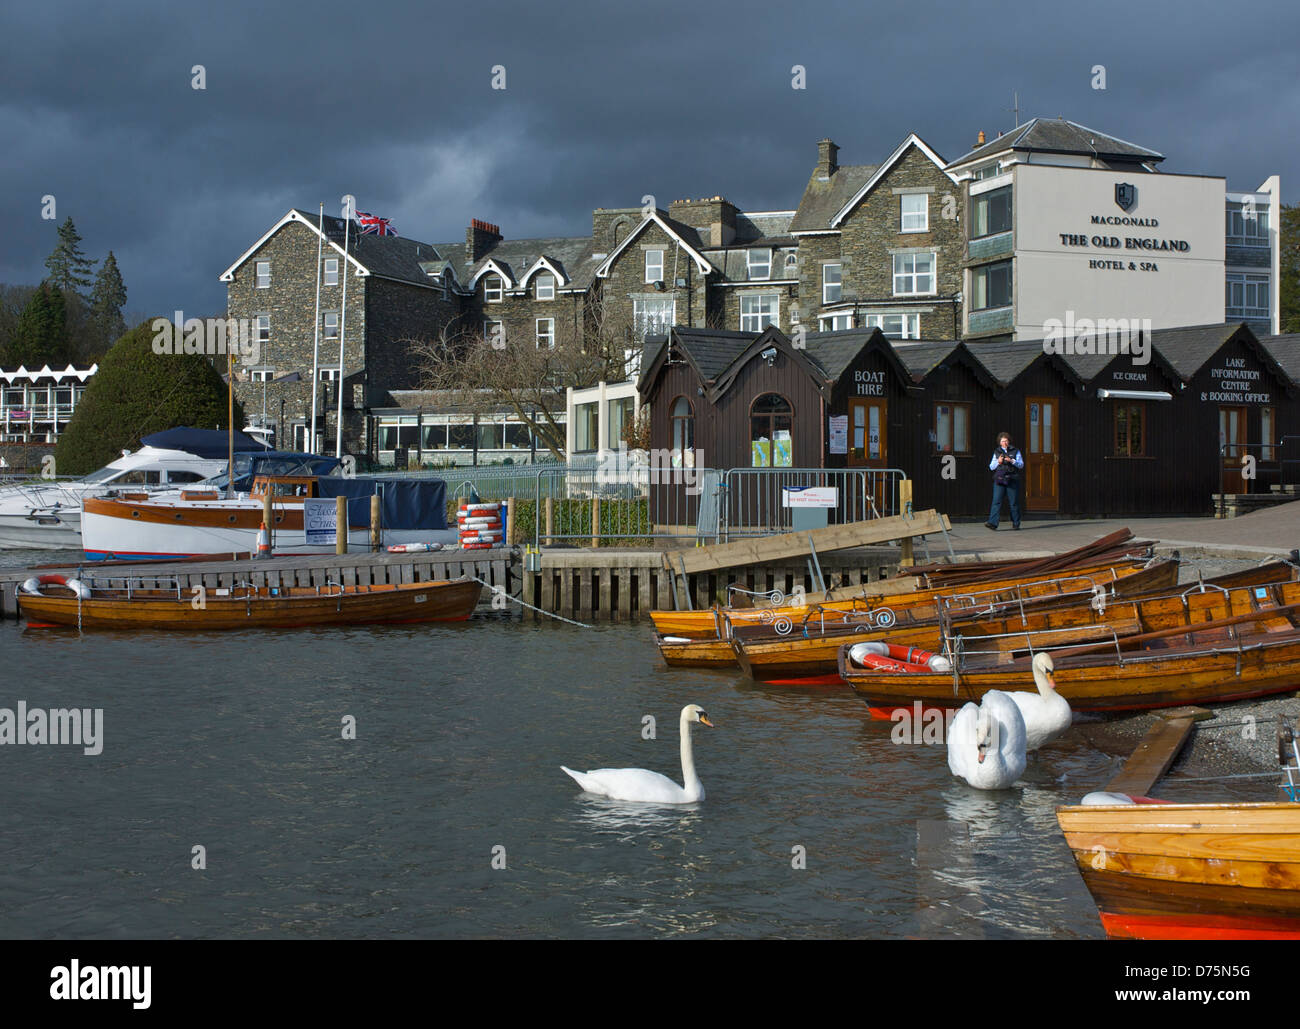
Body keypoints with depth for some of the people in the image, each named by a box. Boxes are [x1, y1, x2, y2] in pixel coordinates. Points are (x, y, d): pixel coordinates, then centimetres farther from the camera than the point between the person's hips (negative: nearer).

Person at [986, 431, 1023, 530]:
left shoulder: (1015, 451, 9)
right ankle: (992, 522, -19)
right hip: (999, 480, 1)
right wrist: (998, 462, -7)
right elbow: (991, 467, 12)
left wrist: (1011, 461, -13)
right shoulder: (997, 452, 14)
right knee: (996, 501, -11)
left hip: (1012, 481, -1)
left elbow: (1021, 464, 3)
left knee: (1014, 502, 3)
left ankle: (1016, 523, 17)